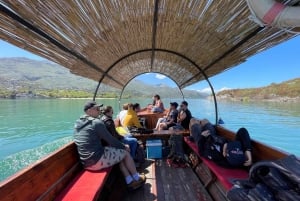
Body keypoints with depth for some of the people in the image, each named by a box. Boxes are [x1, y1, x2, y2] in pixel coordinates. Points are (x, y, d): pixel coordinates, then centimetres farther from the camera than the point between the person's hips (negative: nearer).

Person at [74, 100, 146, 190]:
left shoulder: (77, 123, 9)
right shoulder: (96, 122, -17)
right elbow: (111, 140, -13)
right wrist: (124, 146, 6)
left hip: (86, 163, 9)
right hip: (97, 160, -9)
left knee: (119, 153, 20)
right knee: (125, 153, 9)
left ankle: (130, 182, 23)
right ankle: (137, 179, 28)